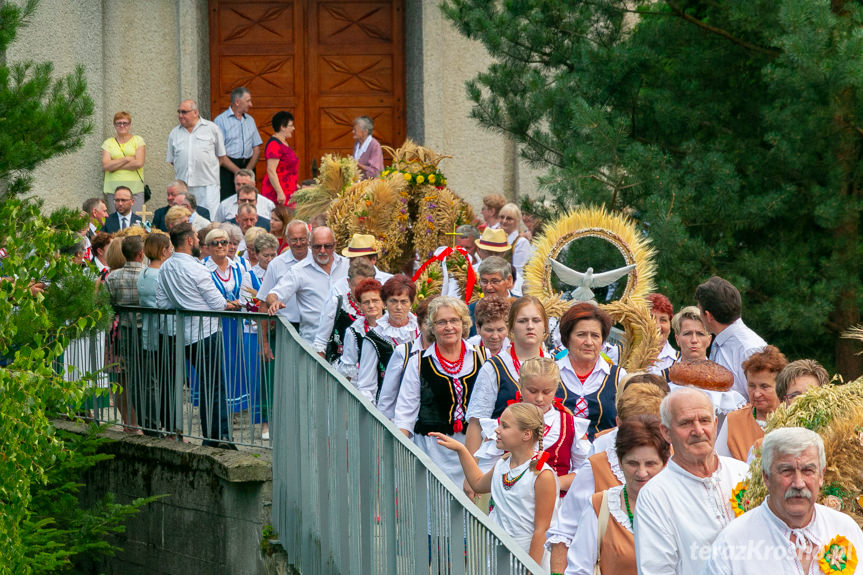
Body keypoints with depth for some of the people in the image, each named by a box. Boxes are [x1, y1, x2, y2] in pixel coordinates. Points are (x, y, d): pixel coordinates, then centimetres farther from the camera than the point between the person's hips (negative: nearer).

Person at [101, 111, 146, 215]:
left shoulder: (138, 140, 9)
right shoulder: (108, 143, 13)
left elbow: (139, 163, -5)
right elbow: (105, 165, -2)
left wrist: (115, 165, -3)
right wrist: (126, 159, -6)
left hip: (135, 188, -1)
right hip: (113, 189, 1)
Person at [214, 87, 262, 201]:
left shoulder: (250, 120, 17)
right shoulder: (220, 121, -1)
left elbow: (256, 149, 13)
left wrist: (248, 170, -4)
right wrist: (238, 172, -13)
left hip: (248, 166, 5)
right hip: (227, 169, -5)